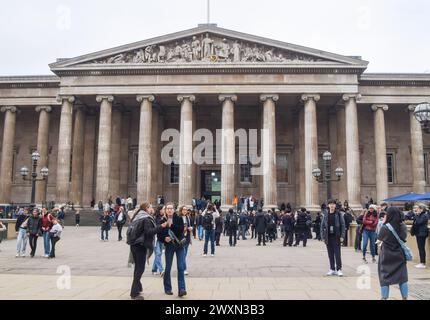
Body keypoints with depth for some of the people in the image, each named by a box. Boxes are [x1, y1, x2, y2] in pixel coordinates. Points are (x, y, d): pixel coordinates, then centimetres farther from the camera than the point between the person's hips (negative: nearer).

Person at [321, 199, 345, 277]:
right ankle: (332, 269, 17)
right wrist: (323, 236, 2)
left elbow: (343, 225, -2)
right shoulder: (325, 214, 5)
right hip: (328, 237, 3)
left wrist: (342, 236, -8)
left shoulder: (338, 214, -2)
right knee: (330, 254, 8)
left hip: (336, 237, -3)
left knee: (337, 253, -4)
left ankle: (339, 269, 1)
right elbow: (322, 225, 7)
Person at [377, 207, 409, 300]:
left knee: (385, 277, 9)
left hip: (387, 256, -3)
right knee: (402, 277, 13)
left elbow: (379, 238, -2)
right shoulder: (403, 226, -8)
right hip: (400, 254, 3)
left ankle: (384, 298, 12)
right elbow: (404, 237, 10)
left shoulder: (385, 227, -20)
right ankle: (405, 298, 18)